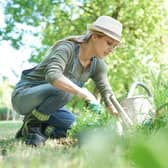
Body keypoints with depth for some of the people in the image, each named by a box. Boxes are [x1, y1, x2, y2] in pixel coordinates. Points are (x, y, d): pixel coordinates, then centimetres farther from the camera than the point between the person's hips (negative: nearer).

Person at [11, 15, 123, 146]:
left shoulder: (97, 64, -3)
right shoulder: (67, 48, -25)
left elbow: (107, 93, -4)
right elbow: (52, 75, -42)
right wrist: (83, 93, -50)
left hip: (44, 102, 7)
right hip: (24, 95, -7)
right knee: (64, 90, -35)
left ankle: (38, 129, 6)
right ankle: (31, 124, -14)